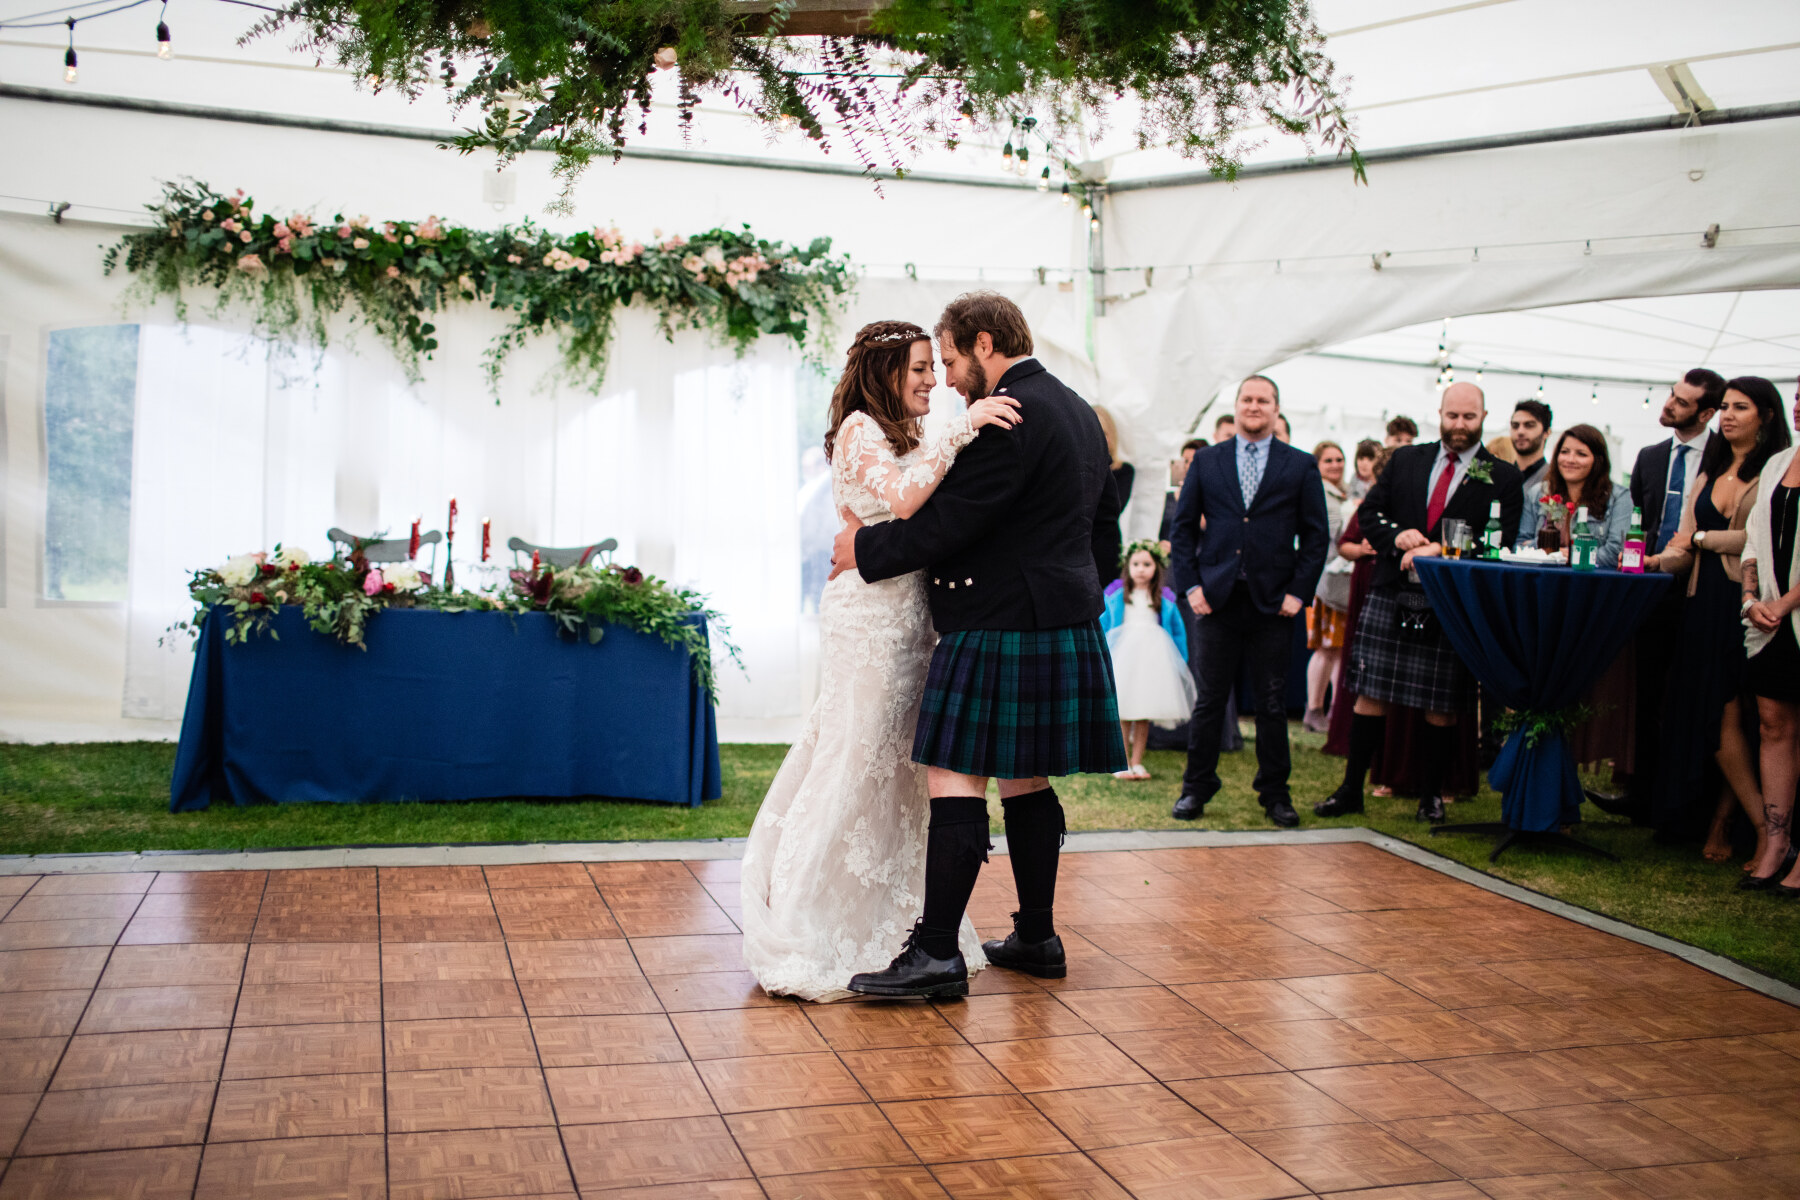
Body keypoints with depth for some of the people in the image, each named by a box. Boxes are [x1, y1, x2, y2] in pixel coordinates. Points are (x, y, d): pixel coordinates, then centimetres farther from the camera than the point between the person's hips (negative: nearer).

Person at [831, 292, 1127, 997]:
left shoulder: (1008, 416, -16)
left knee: (956, 782, -8)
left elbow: (951, 521, -19)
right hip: (1063, 619, 10)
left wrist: (865, 548, -8)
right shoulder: (1077, 410, 16)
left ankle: (936, 954, -6)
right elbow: (1104, 507, 26)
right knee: (1026, 782, 15)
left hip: (1001, 628, -10)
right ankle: (1037, 938, 22)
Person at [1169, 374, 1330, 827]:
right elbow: (1183, 526, 8)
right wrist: (1190, 585, -1)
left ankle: (1275, 793, 18)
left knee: (1273, 703, 6)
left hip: (1273, 603, 0)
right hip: (1217, 599, 0)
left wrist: (1298, 591, -4)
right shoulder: (1206, 460, 9)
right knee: (1209, 700, 5)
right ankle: (1197, 787, 17)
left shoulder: (1301, 466, 6)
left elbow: (1316, 535, 5)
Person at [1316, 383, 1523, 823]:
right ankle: (1351, 789, 11)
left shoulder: (1503, 477, 4)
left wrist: (1443, 551, -15)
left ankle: (1431, 795, 17)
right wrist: (1398, 535, -8)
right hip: (1391, 597, 2)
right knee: (1370, 695, 2)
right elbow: (1369, 512, 12)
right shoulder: (1405, 460, 13)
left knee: (1442, 707, 4)